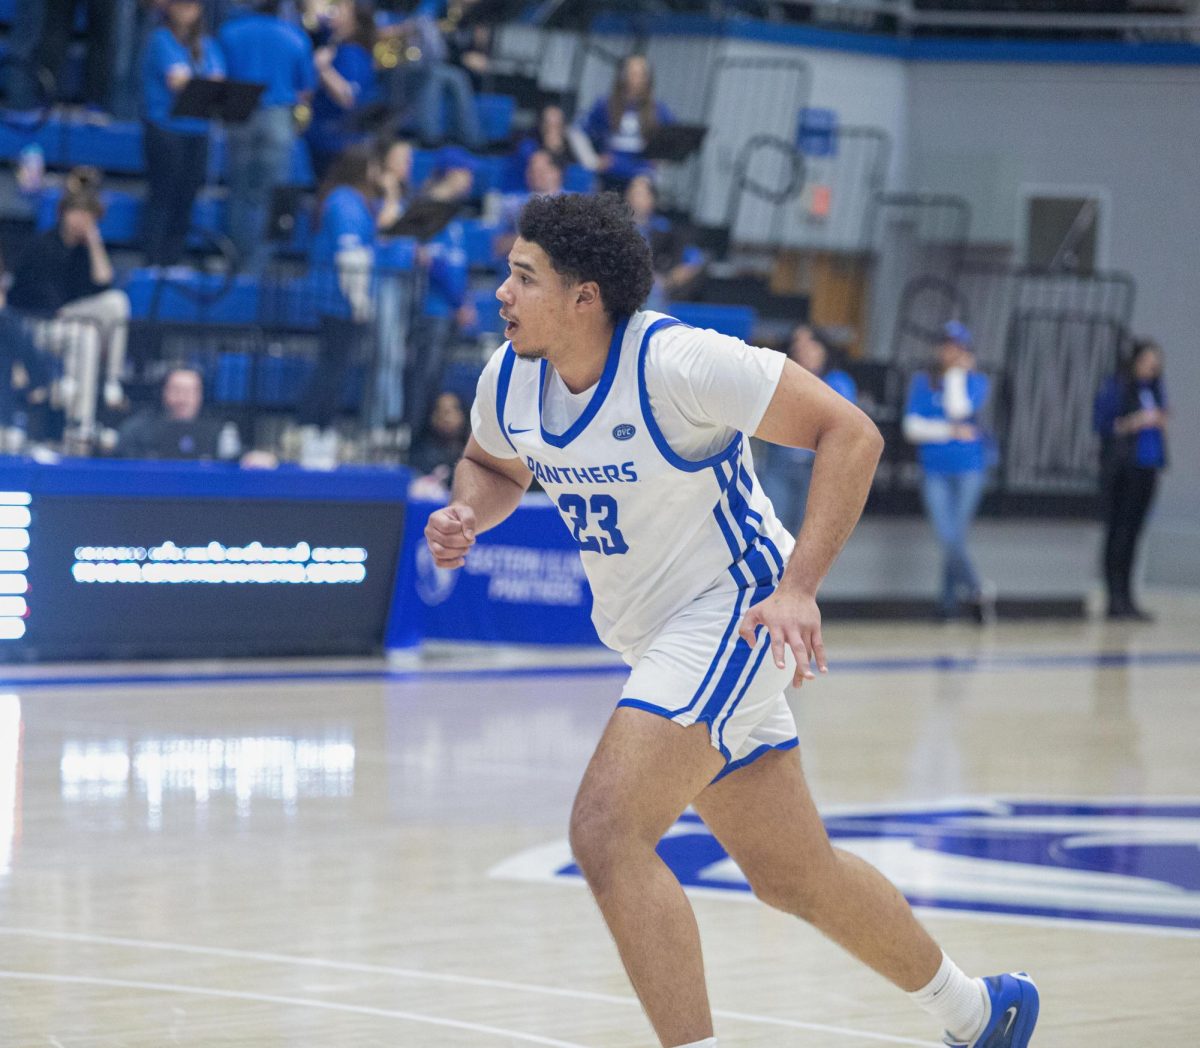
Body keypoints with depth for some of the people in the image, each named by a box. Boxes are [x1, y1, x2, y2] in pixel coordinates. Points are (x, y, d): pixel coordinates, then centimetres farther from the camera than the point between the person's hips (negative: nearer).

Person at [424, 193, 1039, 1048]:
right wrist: (466, 515, -5)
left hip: (734, 613, -8)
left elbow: (850, 433, -21)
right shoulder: (509, 380, -4)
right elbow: (493, 467, 19)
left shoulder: (676, 362, -25)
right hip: (655, 635, 8)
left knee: (606, 830, -24)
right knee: (793, 874, 17)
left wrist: (798, 587, -30)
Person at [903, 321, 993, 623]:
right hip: (935, 471, 1)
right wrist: (951, 431, -10)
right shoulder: (922, 382, 7)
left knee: (956, 537, -5)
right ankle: (976, 593, 4)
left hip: (969, 470, -1)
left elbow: (960, 409, -15)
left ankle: (949, 599, 6)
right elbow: (912, 428, -2)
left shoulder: (977, 382, 5)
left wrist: (956, 373, -6)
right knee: (949, 539, -8)